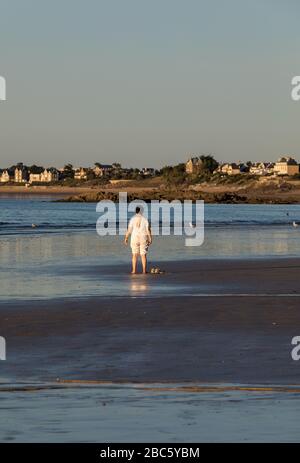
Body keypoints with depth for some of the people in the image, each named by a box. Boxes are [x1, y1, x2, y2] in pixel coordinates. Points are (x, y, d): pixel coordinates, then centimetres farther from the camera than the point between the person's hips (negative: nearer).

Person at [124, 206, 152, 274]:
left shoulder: (132, 219, -4)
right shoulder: (144, 219, -5)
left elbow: (129, 230, -6)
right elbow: (148, 230, -6)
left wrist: (126, 238, 3)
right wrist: (150, 239, 1)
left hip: (135, 238, 0)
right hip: (143, 239, 0)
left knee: (135, 255, 6)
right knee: (143, 255, 4)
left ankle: (134, 270, 1)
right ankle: (144, 270, 1)